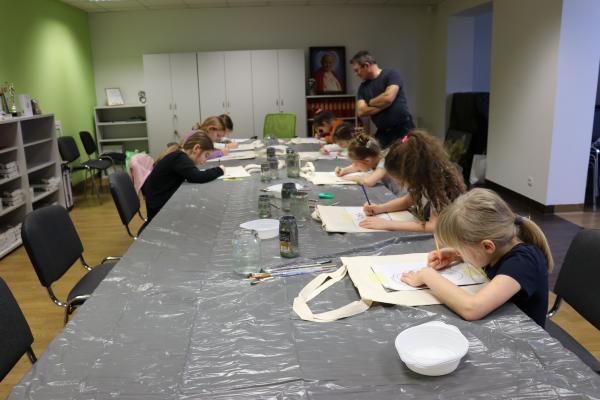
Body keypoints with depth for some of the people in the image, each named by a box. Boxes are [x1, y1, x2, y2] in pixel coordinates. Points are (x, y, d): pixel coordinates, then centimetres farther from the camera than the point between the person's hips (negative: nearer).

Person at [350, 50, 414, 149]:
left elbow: (388, 98, -19)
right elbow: (361, 111, -1)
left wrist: (370, 102, -2)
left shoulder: (391, 74, -5)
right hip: (382, 132, 5)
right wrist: (383, 104, -9)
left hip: (403, 128, -5)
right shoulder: (363, 87, 11)